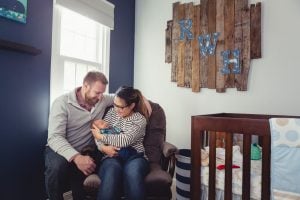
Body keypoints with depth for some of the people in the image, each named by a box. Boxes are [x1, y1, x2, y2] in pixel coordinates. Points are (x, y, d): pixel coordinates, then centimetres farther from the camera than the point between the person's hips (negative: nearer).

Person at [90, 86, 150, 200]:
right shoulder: (111, 112, 13)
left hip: (134, 157, -2)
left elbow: (125, 140, -15)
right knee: (112, 171, -35)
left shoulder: (140, 119, -2)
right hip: (112, 157, 2)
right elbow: (98, 134, 9)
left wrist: (101, 136, -10)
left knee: (133, 172, -37)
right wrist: (104, 147, -12)